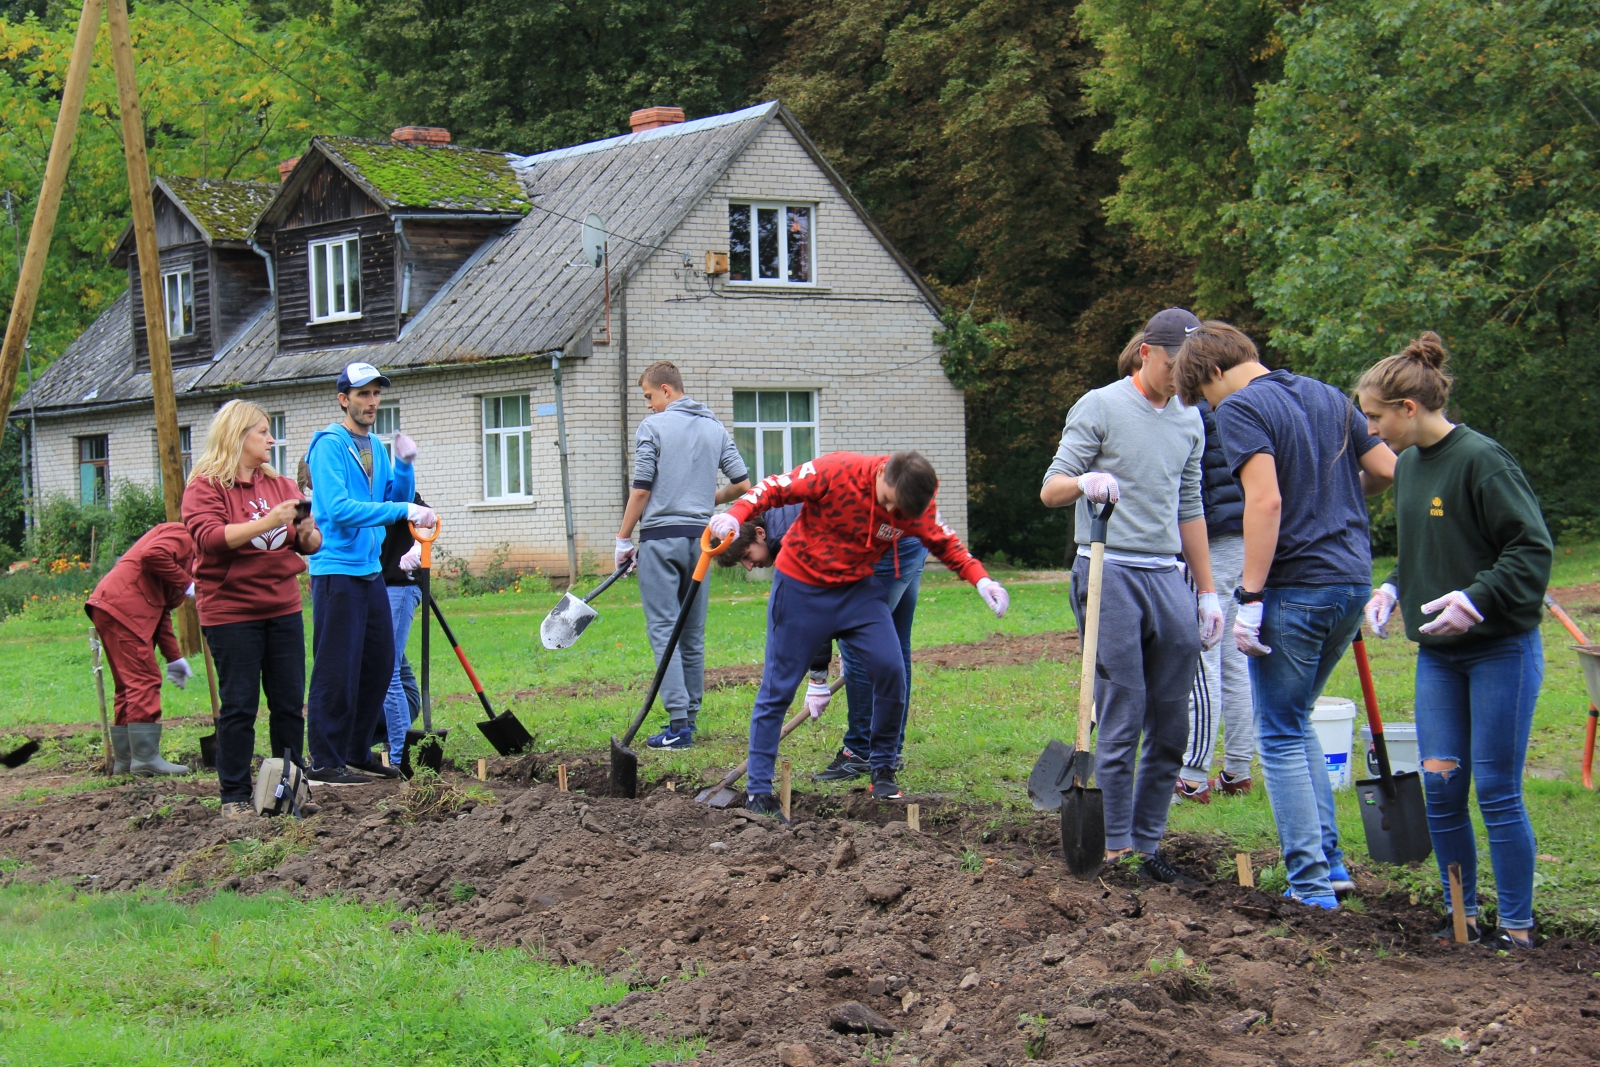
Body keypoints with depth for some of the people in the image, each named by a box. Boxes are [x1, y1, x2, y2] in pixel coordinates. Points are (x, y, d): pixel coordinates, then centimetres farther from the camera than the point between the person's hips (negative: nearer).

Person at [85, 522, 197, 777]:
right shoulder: (181, 536, 0)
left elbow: (161, 612, 25)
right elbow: (152, 555, -22)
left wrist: (173, 657, 18)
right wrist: (186, 582, -12)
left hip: (111, 608, 11)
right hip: (122, 606, -11)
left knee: (130, 685, 12)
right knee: (144, 681, -12)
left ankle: (124, 760, 14)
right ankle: (146, 758, -14)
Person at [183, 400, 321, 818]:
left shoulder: (281, 484, 14)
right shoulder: (205, 486, -3)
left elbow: (309, 544, 14)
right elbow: (210, 537, -19)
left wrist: (307, 530, -10)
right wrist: (266, 522, -26)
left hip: (283, 609, 6)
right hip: (231, 613, -6)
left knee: (290, 702, 6)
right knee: (238, 706, -3)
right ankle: (235, 796, 4)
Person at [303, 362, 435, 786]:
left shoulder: (375, 447, 14)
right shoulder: (329, 446, -12)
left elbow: (396, 500, 16)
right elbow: (340, 508, -23)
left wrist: (404, 465, -1)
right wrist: (403, 509, -28)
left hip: (371, 571, 9)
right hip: (336, 571, -9)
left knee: (378, 664, 12)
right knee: (336, 670, -7)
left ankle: (357, 752, 24)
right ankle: (324, 762, -1)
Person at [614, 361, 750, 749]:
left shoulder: (654, 426, -5)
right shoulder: (716, 429, 11)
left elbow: (641, 489, -8)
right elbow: (743, 484, 9)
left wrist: (623, 538, 1)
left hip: (660, 536, -6)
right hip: (700, 538, 6)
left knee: (663, 630, -7)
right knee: (694, 634, 11)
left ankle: (679, 723, -14)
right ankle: (690, 717, 14)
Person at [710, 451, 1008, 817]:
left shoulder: (918, 506, -10)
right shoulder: (837, 472, -24)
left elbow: (944, 543, 4)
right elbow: (775, 488, -18)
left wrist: (981, 579, -11)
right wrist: (736, 515, -35)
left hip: (859, 590, 4)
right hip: (802, 588, -4)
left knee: (891, 670, -11)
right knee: (778, 687, -2)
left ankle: (882, 769, 9)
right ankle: (757, 790, 6)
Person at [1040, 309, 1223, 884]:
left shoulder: (1189, 422, 17)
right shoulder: (1099, 407, -1)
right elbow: (1050, 489, -5)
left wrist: (1207, 591, 20)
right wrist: (1084, 481, -28)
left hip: (1169, 578, 6)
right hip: (1110, 573, -6)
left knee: (1171, 724, 2)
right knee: (1122, 717, -8)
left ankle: (1148, 844, 9)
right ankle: (1114, 846, -2)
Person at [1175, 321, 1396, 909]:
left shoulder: (1241, 409, -9)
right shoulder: (1328, 396, 13)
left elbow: (1266, 500, -20)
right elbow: (1386, 469, 13)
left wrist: (1250, 598, -19)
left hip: (1294, 590, -7)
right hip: (1353, 581, 7)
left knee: (1282, 737, 3)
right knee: (1295, 723, 22)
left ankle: (1311, 882, 1)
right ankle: (1328, 859, 19)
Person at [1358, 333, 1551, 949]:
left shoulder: (1480, 460, -16)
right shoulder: (1408, 465, 9)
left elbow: (1532, 548, -18)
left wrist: (1477, 599, -26)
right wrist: (1394, 589, 5)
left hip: (1500, 649, -7)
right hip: (1437, 653, 7)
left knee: (1497, 790, -3)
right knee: (1440, 787, 6)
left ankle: (1516, 926, 8)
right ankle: (1463, 914, 18)